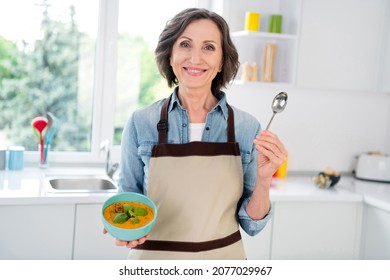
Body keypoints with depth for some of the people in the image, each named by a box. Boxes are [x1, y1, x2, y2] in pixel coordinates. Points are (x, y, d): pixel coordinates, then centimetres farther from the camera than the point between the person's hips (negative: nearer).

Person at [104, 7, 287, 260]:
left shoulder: (247, 128, -8)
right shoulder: (141, 123, -9)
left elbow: (251, 223, -3)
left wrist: (264, 180, -19)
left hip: (223, 257, 1)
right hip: (154, 257, 0)